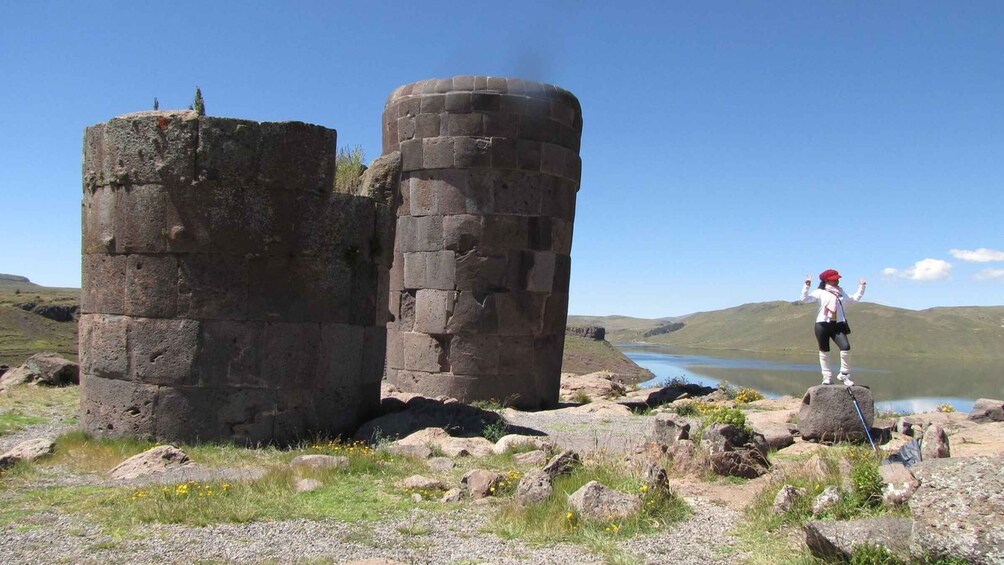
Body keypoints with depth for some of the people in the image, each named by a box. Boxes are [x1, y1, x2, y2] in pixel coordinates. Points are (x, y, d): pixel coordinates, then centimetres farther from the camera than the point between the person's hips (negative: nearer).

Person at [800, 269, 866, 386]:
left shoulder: (841, 292, 20)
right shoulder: (820, 292, 4)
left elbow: (855, 298, 27)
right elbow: (804, 298, -7)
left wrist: (861, 287, 25)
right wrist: (807, 286, -17)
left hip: (838, 325, 3)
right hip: (823, 325, -3)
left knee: (846, 347, -14)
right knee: (824, 351, 2)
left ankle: (844, 374, -1)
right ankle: (827, 377, 11)